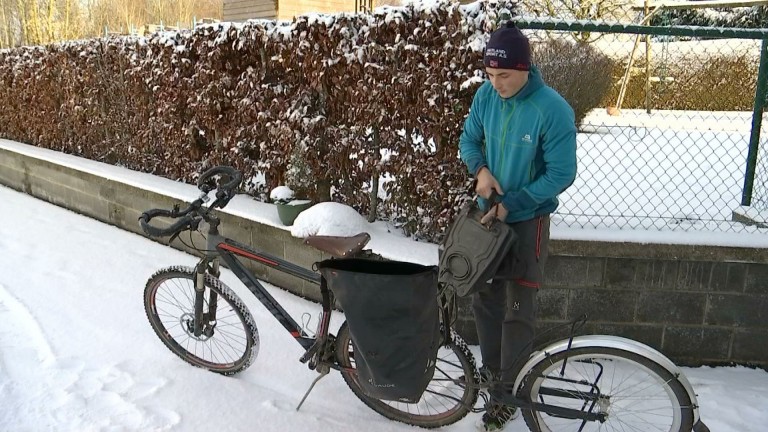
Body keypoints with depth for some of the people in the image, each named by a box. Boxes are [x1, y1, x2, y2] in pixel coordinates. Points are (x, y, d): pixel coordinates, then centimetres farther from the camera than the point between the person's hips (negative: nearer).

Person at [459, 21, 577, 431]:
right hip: (487, 212, 5)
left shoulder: (553, 110, -21)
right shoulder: (485, 95, -6)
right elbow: (468, 139, 8)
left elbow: (561, 174, -18)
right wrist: (480, 169, -14)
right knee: (484, 296, 15)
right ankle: (491, 368, 35)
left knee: (518, 309, 2)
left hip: (527, 218, -5)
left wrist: (511, 204, -20)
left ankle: (504, 393, 14)